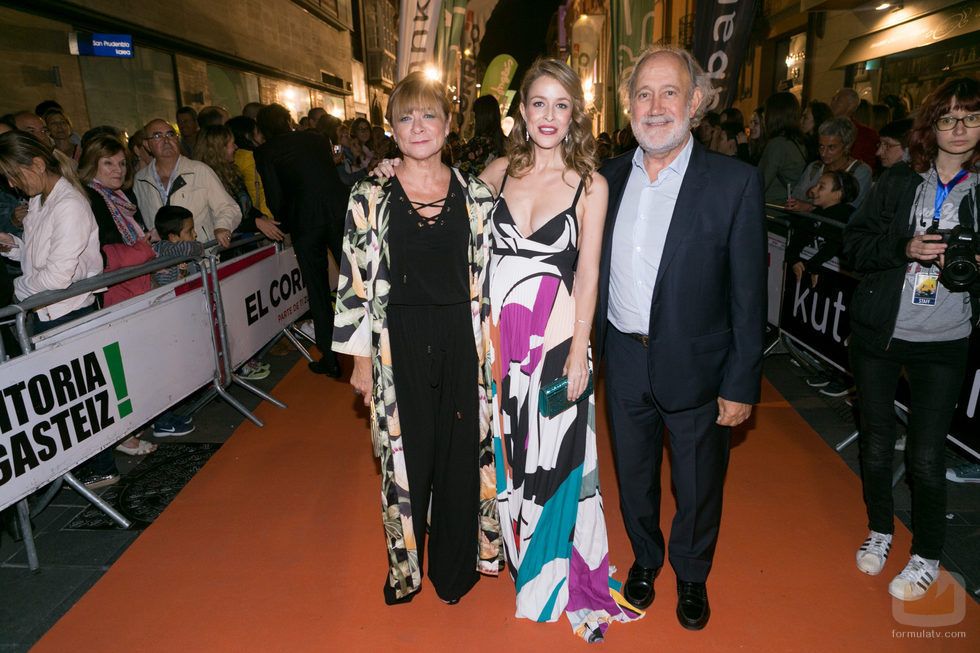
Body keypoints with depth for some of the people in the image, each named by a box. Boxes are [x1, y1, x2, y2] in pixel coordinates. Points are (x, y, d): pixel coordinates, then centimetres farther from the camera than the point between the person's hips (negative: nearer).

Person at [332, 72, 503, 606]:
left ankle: (455, 568, 36)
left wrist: (493, 351, 4)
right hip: (399, 345, -1)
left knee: (462, 452, 11)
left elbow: (489, 277, 5)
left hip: (462, 341, 1)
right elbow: (355, 282, -1)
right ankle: (405, 566, 38)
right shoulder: (370, 197, -2)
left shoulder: (476, 195, 2)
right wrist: (361, 359, -1)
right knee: (406, 455, 11)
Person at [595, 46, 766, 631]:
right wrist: (594, 342, 4)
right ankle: (645, 559, 48)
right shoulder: (608, 178, 2)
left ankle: (692, 576, 44)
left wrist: (741, 385, -11)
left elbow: (749, 296, -10)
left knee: (698, 488, 16)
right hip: (624, 362, 3)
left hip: (695, 365, -3)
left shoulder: (737, 183, -10)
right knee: (634, 477, 21)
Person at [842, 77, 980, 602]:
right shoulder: (899, 180, 4)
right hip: (878, 332, 1)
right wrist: (903, 248, -17)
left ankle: (927, 557, 24)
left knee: (926, 457, 1)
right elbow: (854, 243, 0)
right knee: (876, 444, 11)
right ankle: (879, 530, 35)